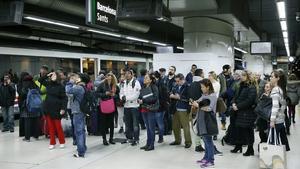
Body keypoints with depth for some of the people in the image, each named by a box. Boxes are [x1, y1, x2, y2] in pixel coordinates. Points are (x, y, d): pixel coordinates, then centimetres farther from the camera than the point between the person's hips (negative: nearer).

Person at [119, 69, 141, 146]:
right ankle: (129, 137, 26)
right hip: (126, 105, 6)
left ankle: (136, 139, 6)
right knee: (127, 123, 14)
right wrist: (122, 97, -9)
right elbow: (121, 92, 13)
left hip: (134, 105, -6)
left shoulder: (136, 82, -9)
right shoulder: (124, 83, 9)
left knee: (135, 123, -1)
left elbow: (136, 95, -15)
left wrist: (126, 98, -14)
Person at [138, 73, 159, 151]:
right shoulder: (143, 88, 11)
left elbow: (154, 98, -18)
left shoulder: (154, 87, -9)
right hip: (144, 109, 7)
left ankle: (151, 145, 8)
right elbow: (140, 97, 15)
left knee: (151, 128, 0)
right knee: (147, 127, 14)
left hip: (151, 110, -7)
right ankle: (148, 144, 21)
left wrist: (143, 100, -17)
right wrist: (139, 100, -8)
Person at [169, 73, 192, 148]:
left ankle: (188, 142, 8)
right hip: (176, 109, 7)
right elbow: (171, 94, 18)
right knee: (175, 126, 12)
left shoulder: (187, 87, -11)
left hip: (184, 110, -7)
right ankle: (177, 140, 26)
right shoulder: (176, 86, 11)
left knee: (185, 126, -3)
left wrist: (179, 97, -12)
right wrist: (173, 96, -4)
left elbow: (188, 98, -17)